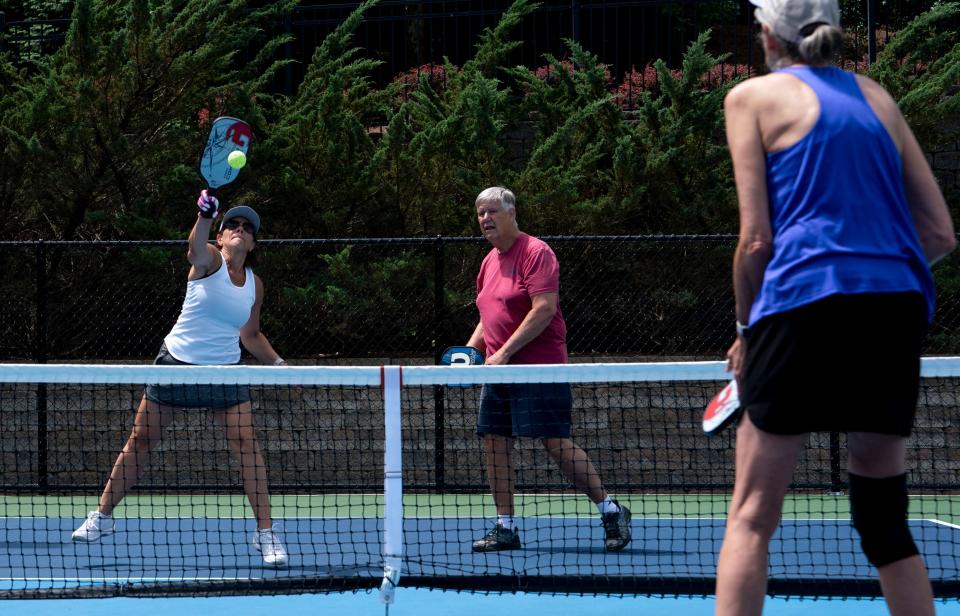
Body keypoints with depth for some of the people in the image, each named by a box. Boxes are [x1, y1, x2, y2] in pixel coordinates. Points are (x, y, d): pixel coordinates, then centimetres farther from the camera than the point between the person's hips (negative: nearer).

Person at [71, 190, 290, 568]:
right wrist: (205, 216, -58)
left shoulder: (254, 284, 5)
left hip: (225, 369, 3)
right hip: (178, 360, -3)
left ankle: (266, 533, -11)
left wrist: (277, 362, 6)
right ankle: (102, 516, 22)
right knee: (140, 441, 5)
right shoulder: (209, 260, -10)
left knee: (246, 443, -14)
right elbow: (194, 250, -38)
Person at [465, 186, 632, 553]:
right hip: (499, 370, 9)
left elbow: (544, 309, -18)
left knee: (556, 443, -12)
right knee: (494, 442, 3)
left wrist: (505, 352, -20)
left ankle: (610, 510, -2)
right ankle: (505, 529, 9)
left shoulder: (535, 253, -10)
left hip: (537, 366, -9)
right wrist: (471, 350, 9)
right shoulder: (490, 262, 17)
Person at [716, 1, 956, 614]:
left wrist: (746, 329, 12)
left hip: (805, 303, -4)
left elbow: (757, 239, -1)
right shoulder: (876, 97, 18)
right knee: (885, 520, 11)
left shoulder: (754, 97, 6)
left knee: (752, 515, 0)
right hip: (899, 305, 4)